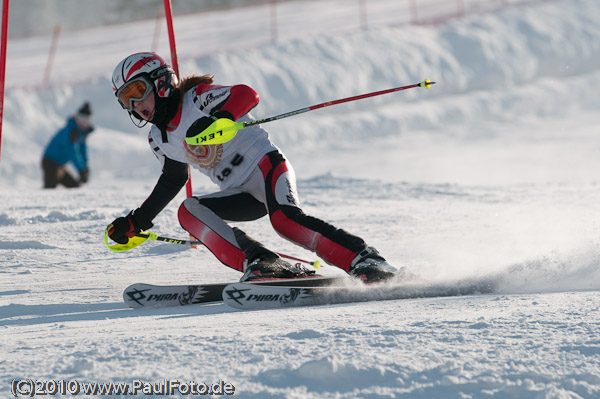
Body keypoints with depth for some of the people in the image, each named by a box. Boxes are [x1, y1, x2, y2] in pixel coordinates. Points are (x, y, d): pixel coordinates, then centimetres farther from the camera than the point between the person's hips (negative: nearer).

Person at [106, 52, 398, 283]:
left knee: (285, 219, -34)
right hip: (241, 195, 7)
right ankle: (259, 263, -33)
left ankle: (365, 260, -34)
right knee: (188, 211, -18)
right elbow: (173, 179, 31)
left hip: (265, 165, -7)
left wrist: (218, 120, -43)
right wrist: (137, 221, 32)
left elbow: (246, 95, -24)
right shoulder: (159, 140, 14)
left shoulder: (197, 98, -8)